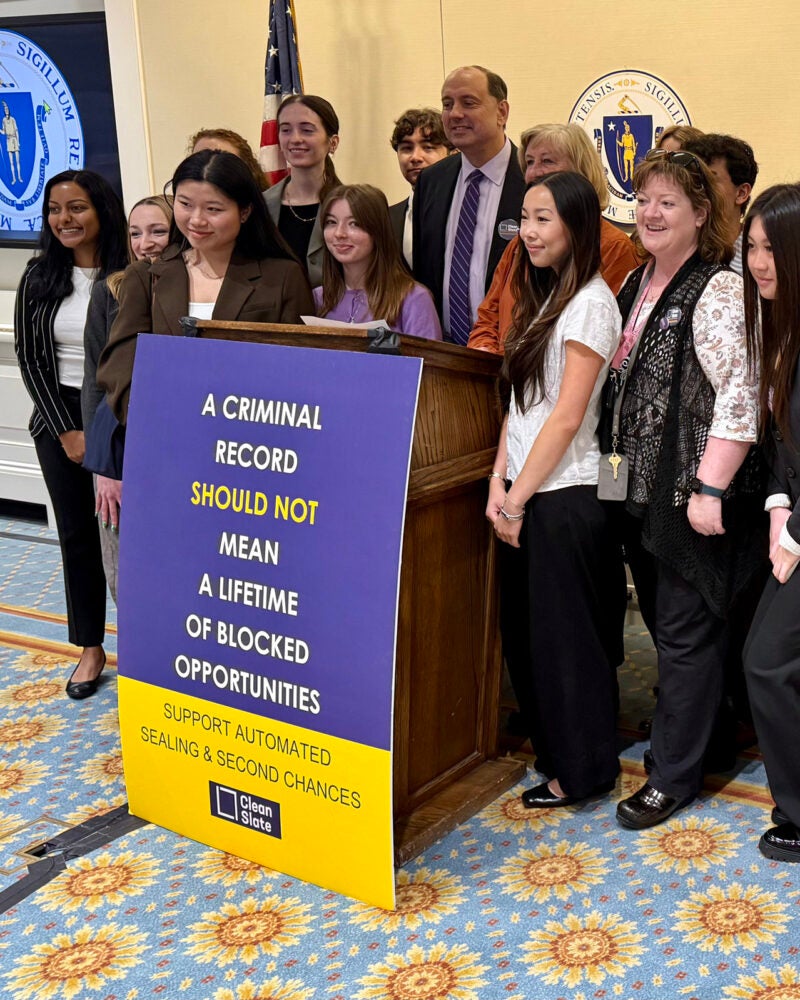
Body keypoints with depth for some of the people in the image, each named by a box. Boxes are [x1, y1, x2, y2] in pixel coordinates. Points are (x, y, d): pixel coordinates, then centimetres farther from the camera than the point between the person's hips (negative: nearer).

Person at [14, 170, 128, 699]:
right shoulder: (39, 277, 2)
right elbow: (30, 357, 2)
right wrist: (67, 431, -4)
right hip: (60, 420, 3)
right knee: (77, 533, 8)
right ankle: (91, 648, 18)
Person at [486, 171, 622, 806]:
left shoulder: (590, 303, -13)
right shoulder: (544, 297, 14)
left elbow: (566, 416, -16)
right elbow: (520, 400, 12)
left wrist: (518, 499, -13)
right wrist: (499, 481, 2)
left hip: (564, 494, -8)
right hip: (526, 491, 8)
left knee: (565, 631, 1)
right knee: (533, 627, 14)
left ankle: (581, 771, 14)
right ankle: (552, 747, 28)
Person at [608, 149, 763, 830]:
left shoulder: (717, 291, -14)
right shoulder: (636, 285, 12)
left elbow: (740, 398, -20)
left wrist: (710, 488, -22)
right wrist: (617, 464, 17)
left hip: (692, 493, -8)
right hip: (641, 488, 8)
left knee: (686, 631, 1)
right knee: (663, 617, 18)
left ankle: (674, 775, 11)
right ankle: (688, 726, 37)